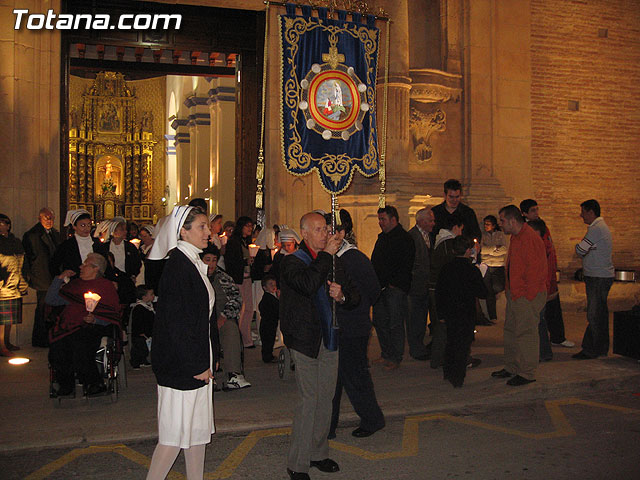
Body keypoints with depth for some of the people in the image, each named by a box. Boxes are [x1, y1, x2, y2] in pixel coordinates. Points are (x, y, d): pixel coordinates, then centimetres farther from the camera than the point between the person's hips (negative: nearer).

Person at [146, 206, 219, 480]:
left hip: (198, 362, 9)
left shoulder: (194, 262, 13)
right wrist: (197, 365, -18)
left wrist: (210, 357, 15)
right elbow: (176, 321, -21)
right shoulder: (177, 265, -16)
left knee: (199, 427, 15)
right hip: (182, 365, -9)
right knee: (176, 433, -2)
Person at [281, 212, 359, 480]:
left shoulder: (333, 262, 14)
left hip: (329, 339, 6)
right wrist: (326, 254, -20)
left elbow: (354, 297, 16)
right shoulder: (292, 261, -6)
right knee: (310, 399, -8)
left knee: (325, 398, 12)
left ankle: (318, 454, 27)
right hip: (305, 340, -6)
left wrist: (342, 295, -7)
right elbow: (307, 284, -28)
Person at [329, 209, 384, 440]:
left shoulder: (356, 260, -15)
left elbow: (374, 291, -8)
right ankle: (327, 427, 26)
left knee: (354, 376, 5)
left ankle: (372, 419, 27)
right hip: (332, 328, 7)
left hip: (351, 331, -7)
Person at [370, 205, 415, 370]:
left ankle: (395, 358, 10)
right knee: (379, 322, 11)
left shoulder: (404, 239, -9)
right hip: (380, 288, 8)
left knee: (395, 325, -1)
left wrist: (393, 284, -16)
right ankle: (386, 354, 25)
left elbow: (405, 267, -13)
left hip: (395, 289, -8)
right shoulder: (382, 237, 16)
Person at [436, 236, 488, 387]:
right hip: (466, 313, -4)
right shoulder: (472, 271, -14)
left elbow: (438, 291, 6)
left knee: (451, 342, 19)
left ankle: (448, 372, 29)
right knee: (463, 345, 4)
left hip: (449, 313, 5)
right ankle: (458, 379, 4)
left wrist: (442, 311, 15)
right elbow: (482, 293, -11)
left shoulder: (445, 269, 0)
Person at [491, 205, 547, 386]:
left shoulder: (530, 239, -19)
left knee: (525, 333, -3)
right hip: (515, 294, 10)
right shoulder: (515, 237, 14)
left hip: (528, 296, -10)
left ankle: (527, 373, 7)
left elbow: (536, 270, -21)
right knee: (511, 330, 16)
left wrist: (527, 295, -18)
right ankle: (511, 367, 28)